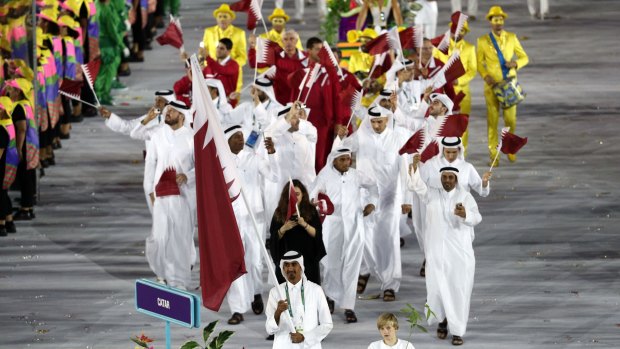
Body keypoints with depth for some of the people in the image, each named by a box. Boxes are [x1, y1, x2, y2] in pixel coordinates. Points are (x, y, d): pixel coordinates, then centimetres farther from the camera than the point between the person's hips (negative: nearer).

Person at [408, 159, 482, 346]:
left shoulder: (465, 196, 0)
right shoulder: (432, 195, 7)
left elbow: (476, 218, -15)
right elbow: (415, 184, -10)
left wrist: (465, 214, -38)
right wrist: (415, 165, -28)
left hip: (460, 251, -1)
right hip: (437, 251, 2)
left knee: (459, 291, -3)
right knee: (438, 289, 1)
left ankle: (457, 330, 5)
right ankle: (443, 319, 28)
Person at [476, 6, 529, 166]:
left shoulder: (512, 38, 2)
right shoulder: (483, 41, -1)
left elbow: (524, 58, 6)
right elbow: (478, 62, 6)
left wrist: (516, 64, -16)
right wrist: (485, 76, -13)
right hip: (492, 85, -1)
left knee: (511, 119, 0)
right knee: (492, 119, -2)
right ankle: (493, 154, 5)